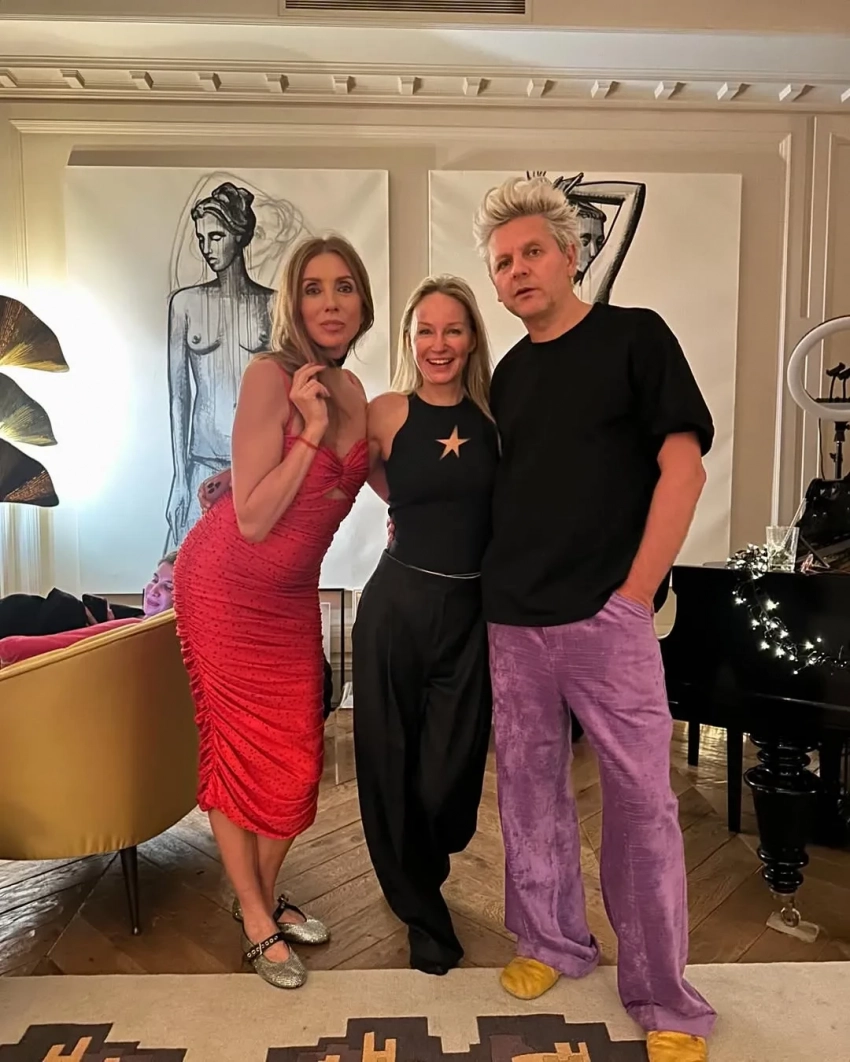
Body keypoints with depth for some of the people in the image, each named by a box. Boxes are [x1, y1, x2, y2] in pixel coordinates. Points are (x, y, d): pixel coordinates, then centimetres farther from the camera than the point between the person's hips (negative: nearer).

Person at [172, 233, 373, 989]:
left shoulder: (350, 388, -1)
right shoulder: (269, 376, -22)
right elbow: (253, 521, -25)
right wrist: (310, 432, -26)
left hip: (294, 591, 6)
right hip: (228, 586, -6)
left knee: (297, 753, 12)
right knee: (241, 750, 6)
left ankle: (266, 896, 35)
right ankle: (254, 920, 26)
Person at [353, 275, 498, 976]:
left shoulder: (495, 413, 2)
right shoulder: (388, 413, -2)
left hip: (475, 609, 1)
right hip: (399, 603, -1)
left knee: (452, 767, 6)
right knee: (392, 759, 7)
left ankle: (422, 876, 43)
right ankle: (423, 916, 33)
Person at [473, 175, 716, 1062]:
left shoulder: (634, 336, 0)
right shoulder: (508, 374, 14)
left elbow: (683, 467, -7)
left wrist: (636, 592, -11)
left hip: (605, 614, -5)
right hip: (511, 619, 5)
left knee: (640, 798, 1)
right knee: (528, 785, 13)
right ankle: (551, 940, 33)